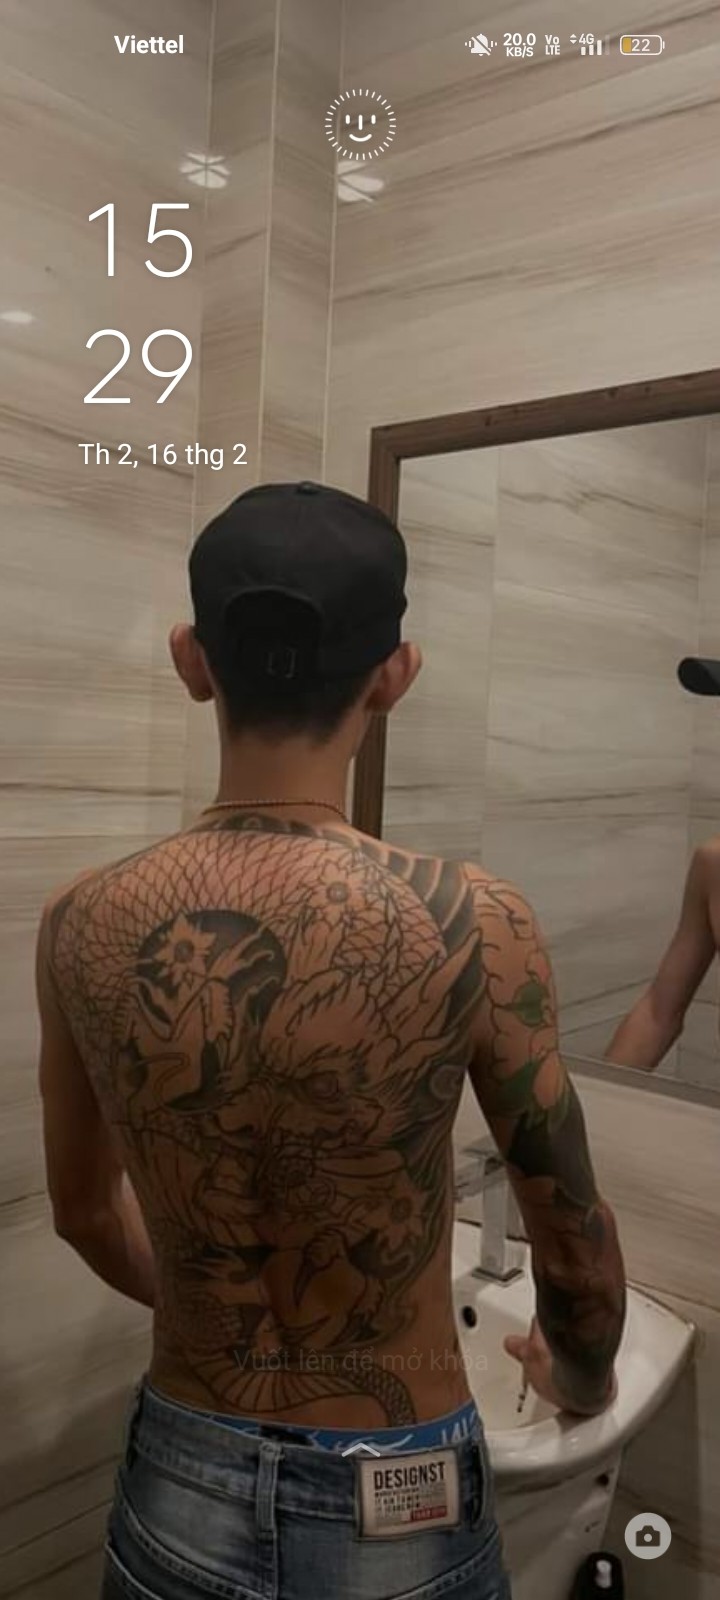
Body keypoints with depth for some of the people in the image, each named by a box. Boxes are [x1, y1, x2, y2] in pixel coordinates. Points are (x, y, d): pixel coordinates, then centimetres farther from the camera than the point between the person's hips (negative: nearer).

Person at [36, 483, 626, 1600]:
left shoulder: (80, 930, -14)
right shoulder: (473, 927, -24)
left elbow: (87, 1214, 2)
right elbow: (577, 1250, -10)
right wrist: (582, 1378, 13)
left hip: (176, 1500, 2)